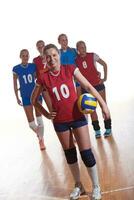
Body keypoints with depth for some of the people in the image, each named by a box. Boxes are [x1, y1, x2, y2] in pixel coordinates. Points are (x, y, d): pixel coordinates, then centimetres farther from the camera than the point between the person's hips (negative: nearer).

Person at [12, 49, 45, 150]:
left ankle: (41, 140, 13)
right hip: (25, 96, 0)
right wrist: (17, 98, 1)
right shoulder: (16, 69, -6)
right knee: (31, 123, 3)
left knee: (39, 119, -3)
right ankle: (39, 133, 34)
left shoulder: (33, 66, -2)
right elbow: (15, 84, 1)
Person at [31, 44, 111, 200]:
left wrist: (103, 104, -8)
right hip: (60, 121, 1)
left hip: (77, 116, -1)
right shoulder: (43, 78, -7)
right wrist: (46, 114, -2)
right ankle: (78, 185, 33)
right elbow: (34, 100, 7)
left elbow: (88, 86, -4)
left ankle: (96, 186, 18)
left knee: (86, 153, -1)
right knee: (69, 154, 14)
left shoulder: (70, 70, -8)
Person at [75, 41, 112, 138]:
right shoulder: (76, 60, -3)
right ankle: (97, 130, 14)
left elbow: (104, 64, 1)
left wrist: (105, 78, -2)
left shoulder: (92, 55, -6)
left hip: (98, 84, -1)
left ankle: (108, 128, 16)